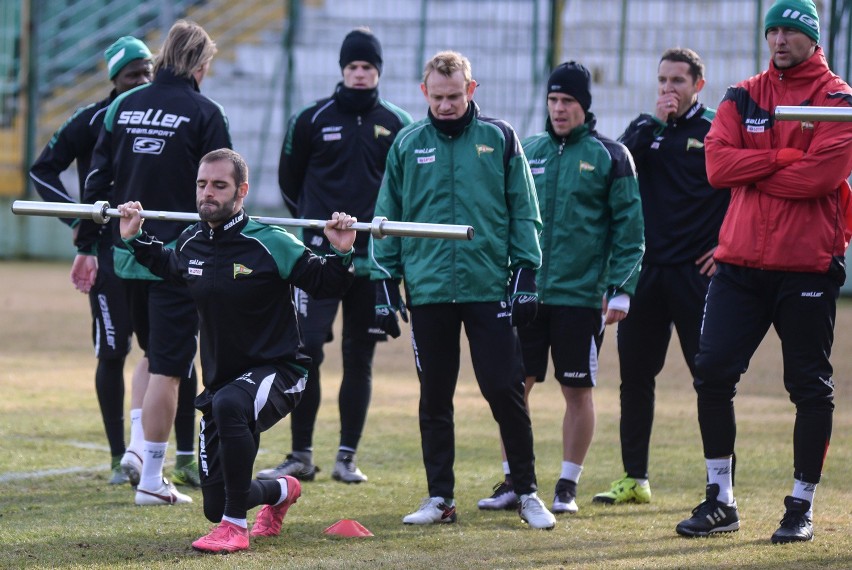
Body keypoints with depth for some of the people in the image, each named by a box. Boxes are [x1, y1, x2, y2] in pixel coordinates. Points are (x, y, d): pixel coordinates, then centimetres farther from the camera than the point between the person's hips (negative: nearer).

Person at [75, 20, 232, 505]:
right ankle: (151, 479, 0)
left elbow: (98, 180, 7)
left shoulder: (124, 106, 7)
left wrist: (87, 246, 12)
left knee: (153, 353, 23)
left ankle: (139, 448, 10)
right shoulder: (204, 114, -7)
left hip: (128, 254, 5)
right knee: (167, 367, -1)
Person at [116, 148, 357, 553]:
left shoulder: (270, 244, -14)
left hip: (276, 372, -6)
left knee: (229, 405, -43)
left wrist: (341, 254, -22)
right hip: (221, 380, 6)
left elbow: (324, 285, -6)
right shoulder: (190, 243, 3)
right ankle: (282, 491, 43)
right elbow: (167, 268, 28)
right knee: (214, 506, 6)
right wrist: (135, 239, 21)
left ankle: (236, 527, -31)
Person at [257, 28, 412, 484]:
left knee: (359, 358, 4)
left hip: (372, 258, 1)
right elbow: (290, 180, 15)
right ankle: (301, 456, 0)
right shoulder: (311, 120, 3)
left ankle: (347, 458, 11)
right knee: (305, 351, -8)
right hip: (320, 256, -1)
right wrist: (317, 219, 11)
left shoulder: (397, 125, 6)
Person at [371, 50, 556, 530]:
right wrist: (385, 285, 6)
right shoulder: (408, 144, 7)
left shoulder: (499, 139, 3)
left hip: (489, 288, -2)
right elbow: (387, 219, 10)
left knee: (506, 390, -3)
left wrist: (526, 275, -1)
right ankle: (440, 498, 13)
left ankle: (527, 491, 8)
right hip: (429, 289, 2)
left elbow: (524, 212, 5)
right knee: (435, 397, 6)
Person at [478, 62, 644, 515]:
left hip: (580, 294, -3)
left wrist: (621, 289, -9)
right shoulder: (527, 151, 11)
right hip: (525, 291, 3)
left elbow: (628, 226, -1)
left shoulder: (609, 156, 0)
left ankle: (567, 486, 12)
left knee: (577, 390, 3)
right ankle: (512, 482, 11)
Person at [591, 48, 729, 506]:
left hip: (696, 273, -5)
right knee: (634, 374, 7)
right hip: (645, 269, 5)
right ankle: (635, 479, 15)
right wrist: (656, 121, -11)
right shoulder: (645, 128, 12)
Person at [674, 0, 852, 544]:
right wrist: (781, 159, -13)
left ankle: (802, 506, 12)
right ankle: (720, 500, 9)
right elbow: (718, 163, -3)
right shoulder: (743, 97, 11)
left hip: (808, 266, -4)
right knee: (712, 372, -1)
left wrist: (752, 171, -9)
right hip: (741, 264, 4)